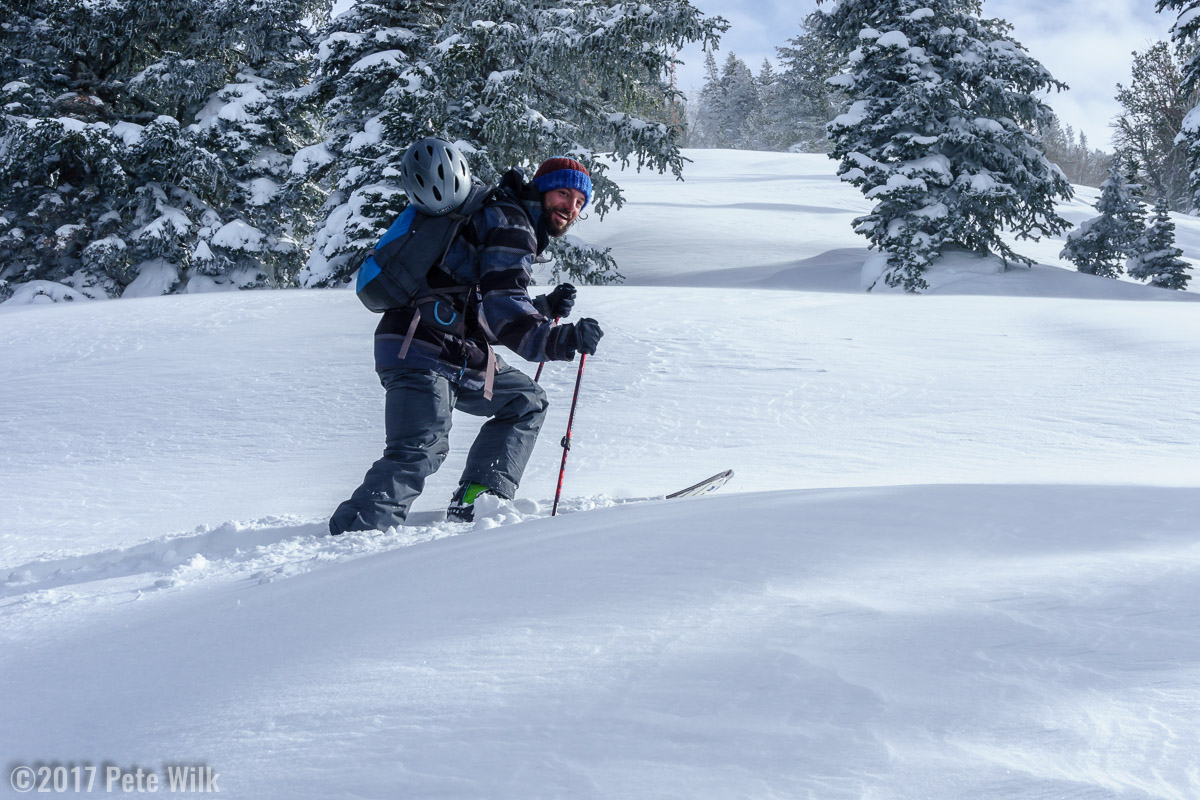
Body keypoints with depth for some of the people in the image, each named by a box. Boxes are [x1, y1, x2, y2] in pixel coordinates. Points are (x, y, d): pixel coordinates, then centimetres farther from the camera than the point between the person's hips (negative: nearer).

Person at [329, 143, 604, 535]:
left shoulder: (517, 225, 25)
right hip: (419, 352, -11)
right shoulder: (510, 224, -8)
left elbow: (490, 313, 29)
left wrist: (546, 307, 20)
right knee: (421, 452, -23)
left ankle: (474, 503, 7)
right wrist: (561, 341, -30)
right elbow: (501, 311, -22)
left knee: (526, 401, 18)